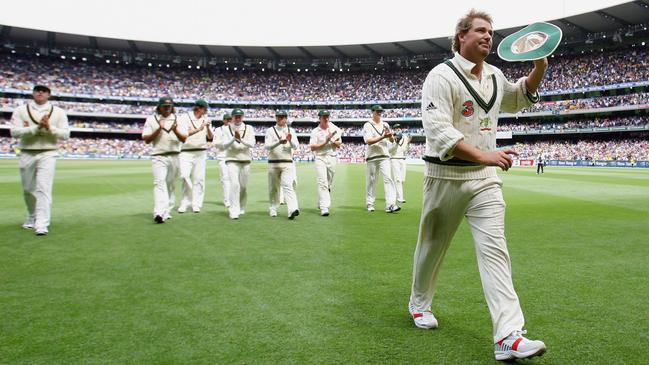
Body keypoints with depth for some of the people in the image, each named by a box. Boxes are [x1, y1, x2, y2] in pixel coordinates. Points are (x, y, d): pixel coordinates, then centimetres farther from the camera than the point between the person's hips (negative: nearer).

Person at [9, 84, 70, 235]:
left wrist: (49, 127, -18)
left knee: (44, 189, -12)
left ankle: (42, 224, -15)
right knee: (28, 189, 13)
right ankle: (32, 218, 33)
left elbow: (65, 134, -2)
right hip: (27, 154, 2)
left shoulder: (58, 112, 4)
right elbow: (14, 132, -8)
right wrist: (37, 127, -18)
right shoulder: (21, 110, 4)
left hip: (48, 154, -2)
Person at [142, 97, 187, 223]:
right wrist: (159, 129, -14)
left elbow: (184, 139, -2)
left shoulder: (178, 119, 7)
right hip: (159, 156, -3)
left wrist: (175, 130, -21)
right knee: (159, 183, -16)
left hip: (174, 157, 3)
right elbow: (146, 139, -1)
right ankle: (158, 213, -27)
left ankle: (167, 212, 17)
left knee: (171, 185, 8)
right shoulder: (151, 119, 5)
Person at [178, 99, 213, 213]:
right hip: (186, 152, -3)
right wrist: (199, 129, -22)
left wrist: (208, 128, -9)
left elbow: (210, 138, 8)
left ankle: (196, 205, 6)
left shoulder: (205, 120, 10)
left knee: (199, 178, 0)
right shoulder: (184, 118, -2)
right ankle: (185, 202, 0)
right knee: (185, 175, -15)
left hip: (201, 153, 3)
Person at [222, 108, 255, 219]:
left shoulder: (249, 129, 4)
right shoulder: (227, 129, 3)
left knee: (244, 186, 6)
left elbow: (252, 144, -8)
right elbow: (225, 146, -6)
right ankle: (234, 211, -15)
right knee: (234, 184, -16)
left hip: (245, 160, 2)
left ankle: (241, 209, 25)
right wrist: (234, 138, -21)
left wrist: (241, 139, -23)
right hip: (232, 160, -2)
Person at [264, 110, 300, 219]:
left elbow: (295, 146, 1)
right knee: (273, 188, 8)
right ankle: (273, 209, 24)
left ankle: (293, 209, -27)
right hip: (273, 163, 0)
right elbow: (267, 146, -8)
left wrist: (290, 140, -21)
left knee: (287, 185, -15)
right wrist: (279, 142, -25)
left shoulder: (291, 131, 11)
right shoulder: (270, 131, 5)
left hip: (288, 163, 0)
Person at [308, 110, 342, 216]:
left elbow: (339, 145, 8)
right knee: (323, 182, -14)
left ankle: (321, 204, 28)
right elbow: (312, 147, -8)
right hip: (320, 158, -3)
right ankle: (324, 208, -18)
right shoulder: (315, 131, 1)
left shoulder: (334, 129, 9)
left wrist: (332, 139, -9)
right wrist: (325, 141, -13)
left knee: (328, 183, 9)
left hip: (332, 158, 3)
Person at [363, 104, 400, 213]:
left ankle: (390, 205, -17)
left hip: (384, 156, 3)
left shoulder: (385, 125, 15)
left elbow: (392, 140, 12)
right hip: (372, 157, -3)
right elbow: (368, 141, -13)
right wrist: (383, 137, -20)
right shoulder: (367, 125, 0)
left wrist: (390, 135, -10)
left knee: (388, 178, -10)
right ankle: (370, 204, 16)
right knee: (371, 180, 3)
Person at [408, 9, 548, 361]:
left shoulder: (495, 76, 12)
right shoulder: (442, 76, -11)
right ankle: (419, 303, 35)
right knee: (432, 245, 10)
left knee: (495, 249, -7)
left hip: (484, 178, 5)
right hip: (445, 176, -5)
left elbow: (520, 97, 33)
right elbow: (437, 130, -22)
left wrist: (539, 67, 14)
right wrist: (482, 155, -32)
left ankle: (508, 336, -10)